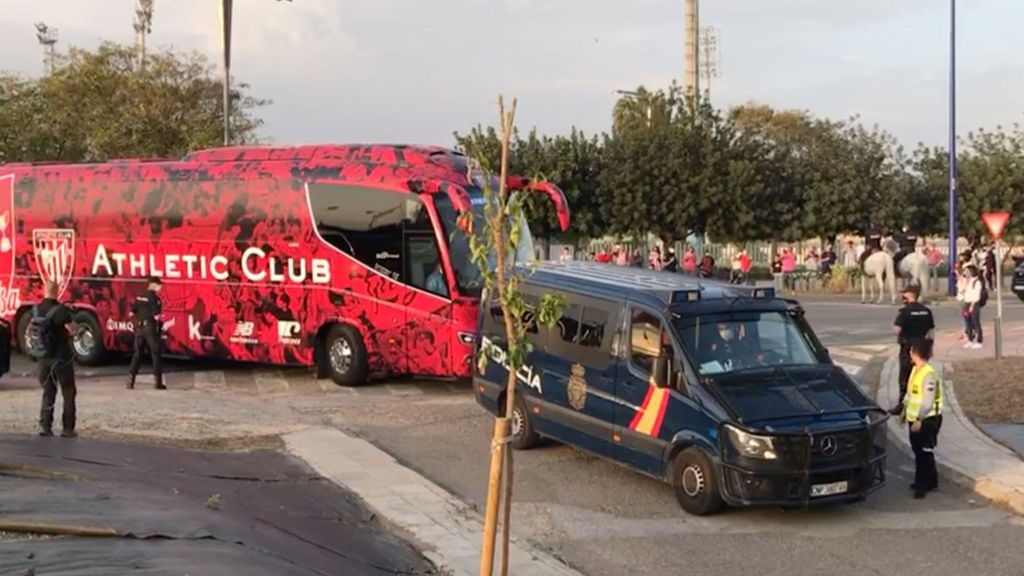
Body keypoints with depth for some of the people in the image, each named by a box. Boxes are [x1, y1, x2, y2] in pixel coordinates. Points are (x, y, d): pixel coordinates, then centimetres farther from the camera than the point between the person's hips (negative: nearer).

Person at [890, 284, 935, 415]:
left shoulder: (905, 311, -14)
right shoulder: (926, 311, 5)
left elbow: (896, 329, -22)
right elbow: (932, 330, 9)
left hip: (908, 347, -5)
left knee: (905, 377, 2)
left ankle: (902, 405, 5)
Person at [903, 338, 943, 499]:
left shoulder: (929, 374, -21)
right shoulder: (915, 370, 9)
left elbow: (928, 401, -23)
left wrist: (919, 419, -23)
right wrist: (905, 409, 21)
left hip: (927, 420, -9)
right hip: (915, 419, 9)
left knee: (925, 453, -4)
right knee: (918, 451, 16)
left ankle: (924, 485, 0)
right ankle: (923, 481, 27)